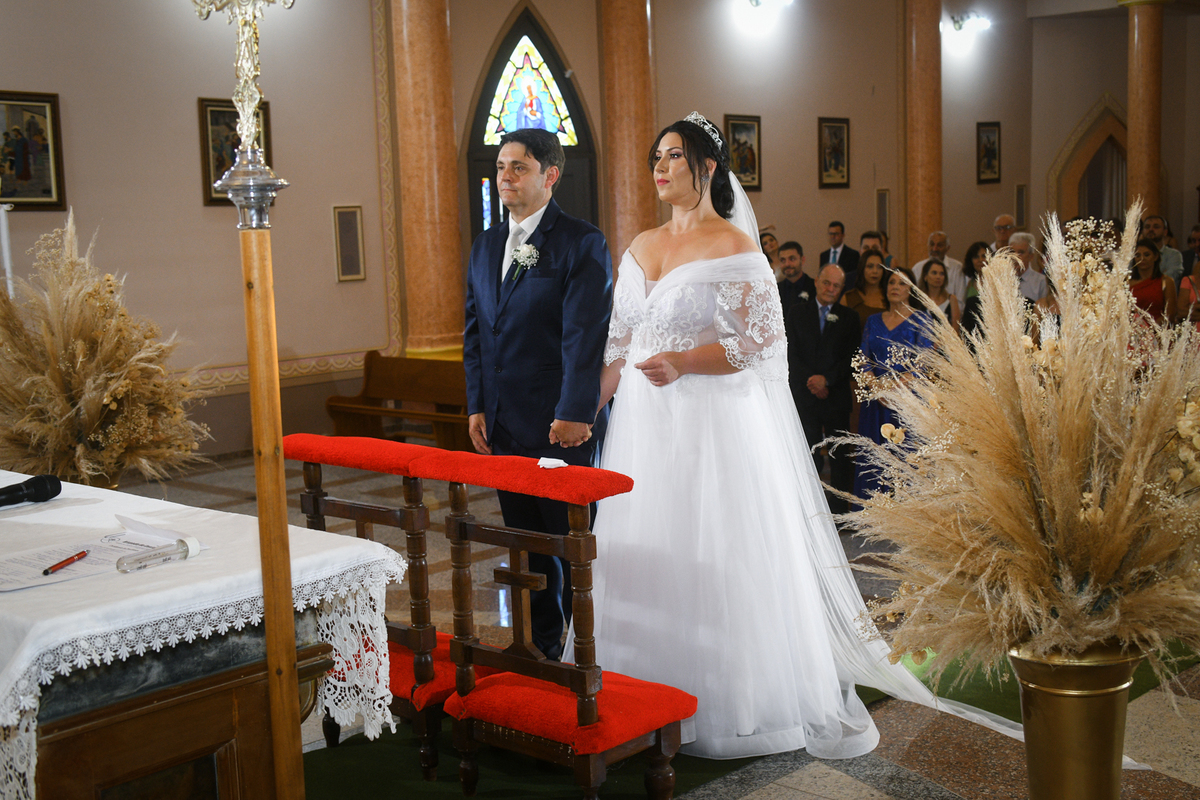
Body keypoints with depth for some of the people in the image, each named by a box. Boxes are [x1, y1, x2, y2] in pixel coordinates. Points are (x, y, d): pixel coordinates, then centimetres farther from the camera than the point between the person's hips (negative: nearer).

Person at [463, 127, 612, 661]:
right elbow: (475, 331, 15)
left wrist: (574, 414, -19)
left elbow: (584, 336, -14)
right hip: (503, 426, 7)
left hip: (562, 426, -6)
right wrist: (476, 406, 9)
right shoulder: (486, 245, 13)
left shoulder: (582, 244, -8)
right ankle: (541, 645, 27)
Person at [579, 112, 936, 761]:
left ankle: (726, 703, 14)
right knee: (643, 554, 10)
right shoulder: (641, 247, 13)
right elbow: (619, 341, 15)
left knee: (714, 556, -2)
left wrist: (686, 362, -23)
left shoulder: (733, 245, -7)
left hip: (712, 422, -6)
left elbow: (762, 340, -12)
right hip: (643, 425, 7)